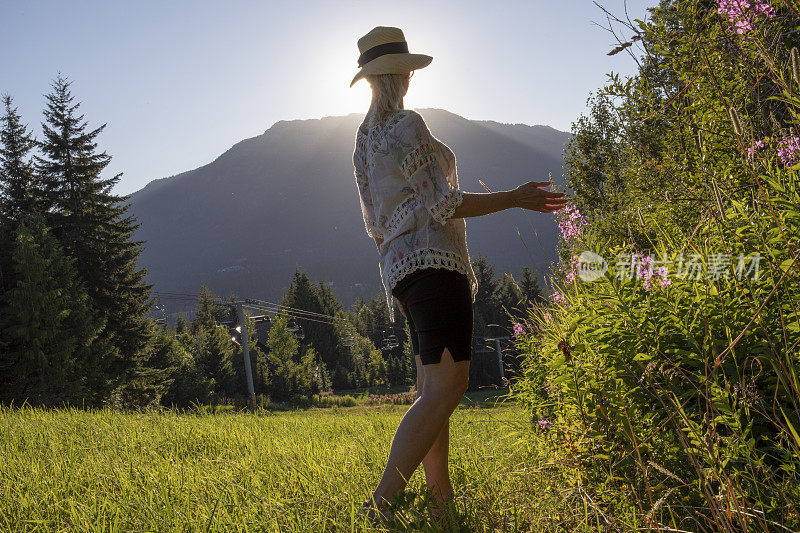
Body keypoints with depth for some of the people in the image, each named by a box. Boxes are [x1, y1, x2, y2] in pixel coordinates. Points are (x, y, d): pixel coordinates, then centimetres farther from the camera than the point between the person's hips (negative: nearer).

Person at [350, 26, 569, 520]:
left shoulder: (364, 138, 20)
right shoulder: (408, 124, -6)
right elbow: (440, 204, -12)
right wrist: (514, 198, -6)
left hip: (402, 267, 10)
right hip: (433, 261, -10)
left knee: (435, 389, 8)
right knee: (446, 388, -18)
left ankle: (442, 501, 8)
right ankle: (382, 504, -25)